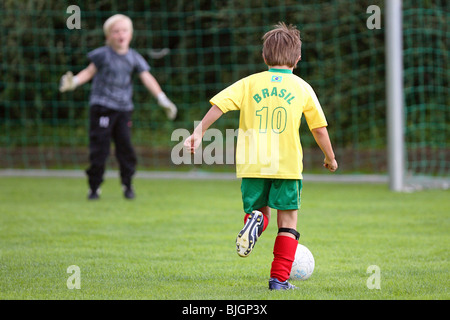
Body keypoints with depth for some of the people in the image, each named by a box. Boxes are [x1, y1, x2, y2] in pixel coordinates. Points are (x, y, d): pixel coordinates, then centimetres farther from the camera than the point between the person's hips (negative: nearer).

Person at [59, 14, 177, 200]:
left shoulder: (134, 58, 4)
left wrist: (162, 99, -5)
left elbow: (147, 78, 2)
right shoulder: (103, 55, -3)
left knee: (125, 146, 0)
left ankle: (127, 184, 15)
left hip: (123, 108, 3)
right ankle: (94, 187, 5)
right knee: (99, 148, -4)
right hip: (101, 106, -3)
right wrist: (73, 82, -13)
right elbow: (89, 72, 4)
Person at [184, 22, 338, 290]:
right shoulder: (302, 88, 5)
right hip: (288, 165, -1)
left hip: (252, 166, 1)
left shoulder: (249, 83, 5)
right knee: (288, 220, 7)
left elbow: (219, 104, -6)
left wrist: (199, 132, -5)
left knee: (260, 210, 19)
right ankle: (279, 278, 0)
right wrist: (330, 158, 25)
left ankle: (255, 219, -17)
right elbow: (319, 128, 11)